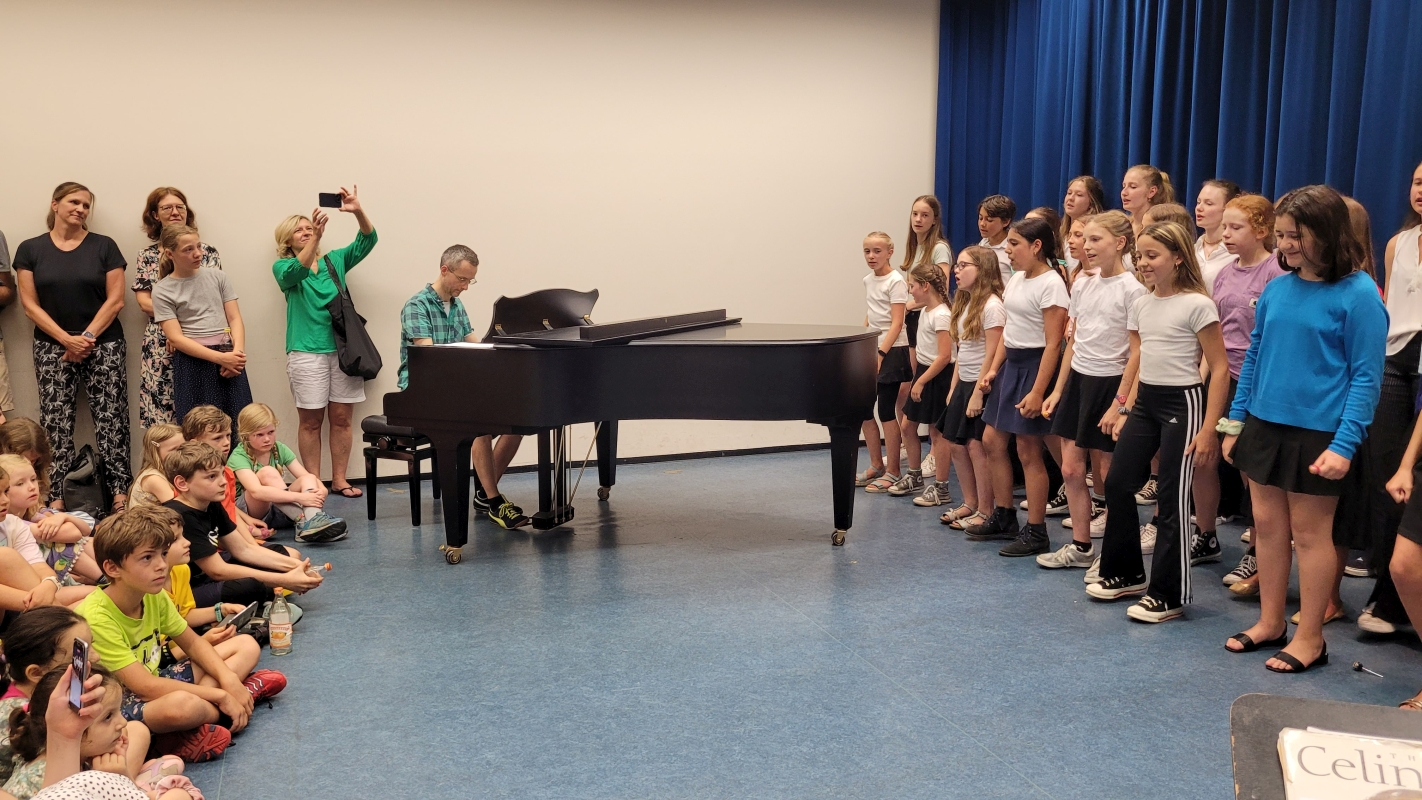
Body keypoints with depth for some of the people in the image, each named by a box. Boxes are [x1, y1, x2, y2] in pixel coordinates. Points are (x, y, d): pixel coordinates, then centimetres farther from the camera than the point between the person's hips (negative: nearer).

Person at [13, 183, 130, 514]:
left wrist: (87, 337, -10)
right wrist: (67, 339, -10)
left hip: (104, 346, -1)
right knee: (55, 423, 0)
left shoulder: (104, 246, 2)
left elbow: (115, 300, -2)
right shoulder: (30, 249, 5)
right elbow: (29, 304, 1)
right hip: (52, 347, 1)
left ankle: (119, 488, 0)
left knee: (111, 420, -3)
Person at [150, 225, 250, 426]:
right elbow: (176, 338, -6)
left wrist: (237, 352, -13)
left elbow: (235, 319, 7)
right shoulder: (163, 291, 1)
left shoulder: (218, 277, 9)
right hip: (193, 364, -2)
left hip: (228, 356, 2)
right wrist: (220, 358, -16)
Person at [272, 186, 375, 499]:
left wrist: (358, 211, -19)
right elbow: (296, 272, -19)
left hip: (344, 349, 3)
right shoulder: (283, 267, 4)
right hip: (307, 352, -3)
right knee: (311, 420, 0)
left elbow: (367, 240, 0)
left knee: (341, 418, 5)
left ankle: (339, 480, 13)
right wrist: (316, 236, -33)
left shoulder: (336, 260, 13)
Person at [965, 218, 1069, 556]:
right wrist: (993, 369, 10)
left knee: (1028, 451, -3)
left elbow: (1053, 343, -19)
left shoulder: (1051, 283, -16)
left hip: (1034, 366, -9)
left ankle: (1035, 533, 9)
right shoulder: (1016, 279, 10)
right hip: (1010, 364, 9)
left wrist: (1037, 392, -23)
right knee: (992, 441, 12)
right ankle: (1004, 517, 27)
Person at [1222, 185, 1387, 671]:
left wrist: (1345, 444, -17)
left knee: (1310, 533, 5)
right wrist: (1236, 421, 11)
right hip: (1264, 425, 6)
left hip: (1317, 432, -5)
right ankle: (1270, 622, 28)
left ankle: (1310, 638, 19)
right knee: (1267, 525, 13)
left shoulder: (1357, 293, -11)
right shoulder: (1276, 289, 5)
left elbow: (1366, 376, -12)